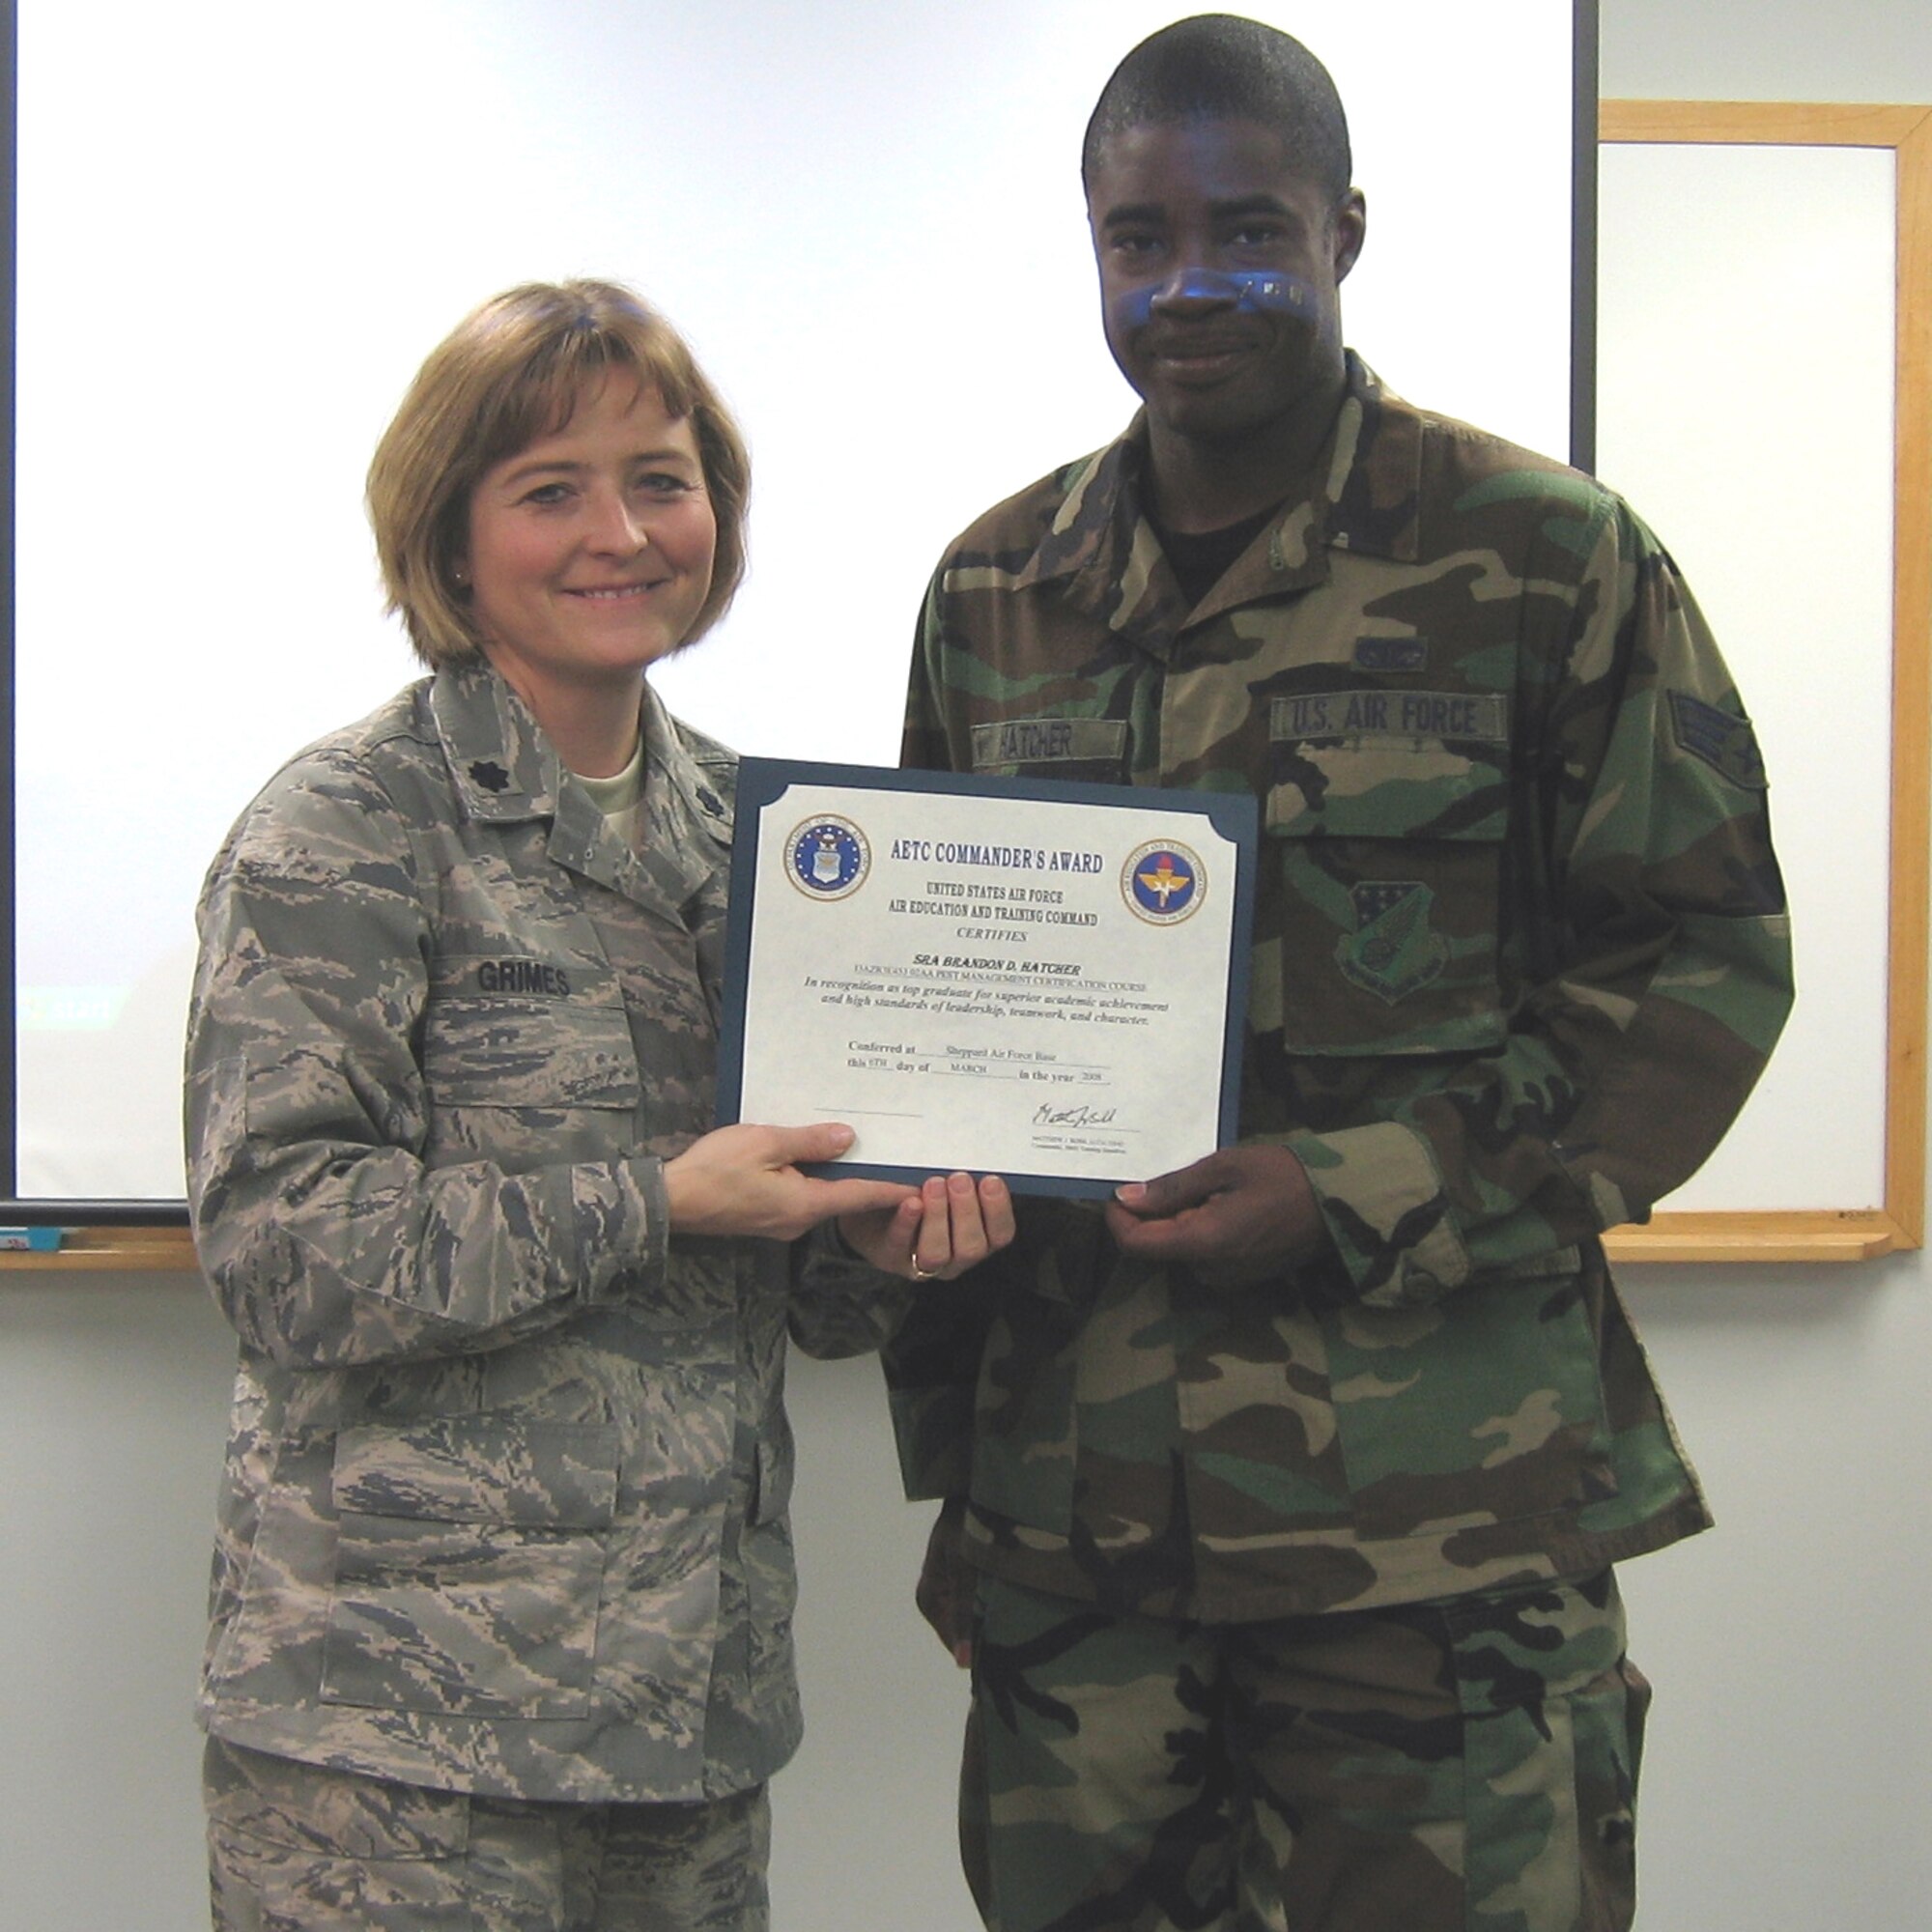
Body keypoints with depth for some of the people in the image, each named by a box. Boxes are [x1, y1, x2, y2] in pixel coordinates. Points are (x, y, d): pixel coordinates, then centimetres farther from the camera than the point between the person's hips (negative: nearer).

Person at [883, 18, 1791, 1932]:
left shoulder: (1543, 558, -3)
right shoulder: (994, 592, 10)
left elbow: (1706, 960, -2)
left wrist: (1362, 1200, -14)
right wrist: (947, 1452, 14)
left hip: (1438, 1516, -3)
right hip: (1074, 1500, 4)